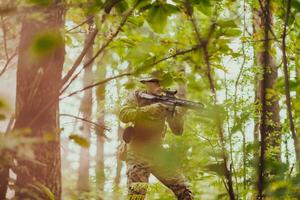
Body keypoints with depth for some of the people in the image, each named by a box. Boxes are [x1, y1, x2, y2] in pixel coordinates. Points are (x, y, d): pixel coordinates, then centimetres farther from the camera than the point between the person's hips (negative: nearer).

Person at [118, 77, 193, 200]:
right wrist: (149, 109, -26)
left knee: (183, 190, 1)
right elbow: (123, 115, -18)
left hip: (158, 153, 4)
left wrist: (179, 114, -18)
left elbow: (177, 131, 2)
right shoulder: (137, 97, -1)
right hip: (137, 154, -4)